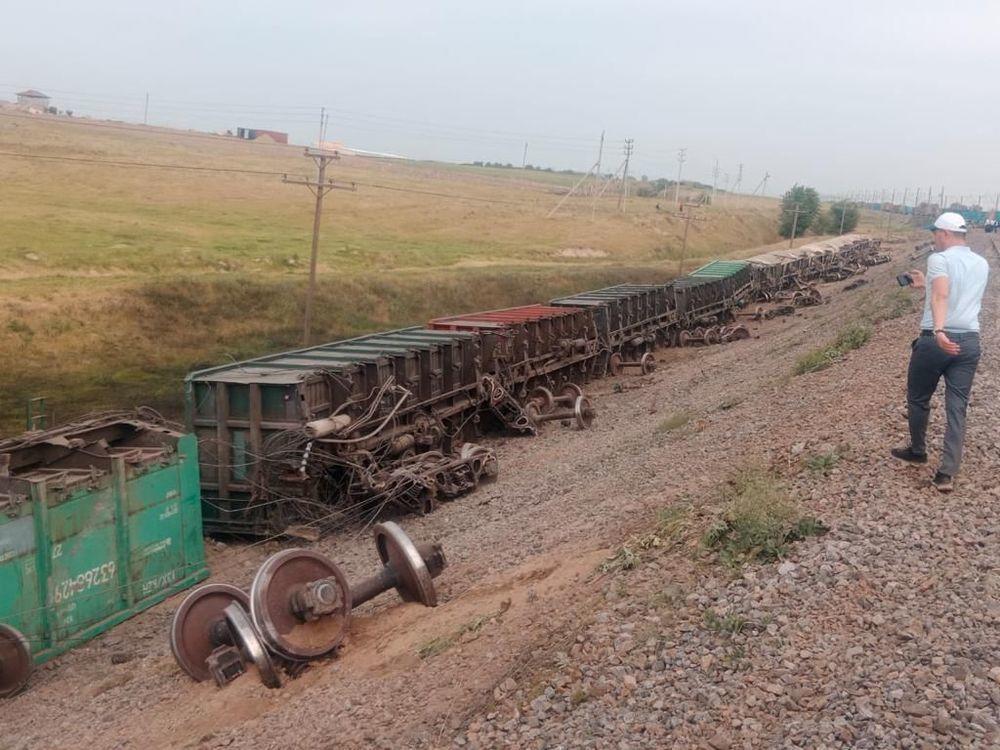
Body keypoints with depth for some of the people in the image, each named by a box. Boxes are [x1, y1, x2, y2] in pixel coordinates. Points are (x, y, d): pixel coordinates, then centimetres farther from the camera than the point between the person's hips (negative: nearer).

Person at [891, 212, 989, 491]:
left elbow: (941, 296, -25)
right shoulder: (982, 265, 15)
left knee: (918, 398, 17)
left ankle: (917, 451, 34)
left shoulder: (939, 259, -6)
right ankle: (947, 474, -1)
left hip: (936, 340, -5)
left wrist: (939, 331, -39)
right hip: (969, 342, 5)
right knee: (957, 407, 3)